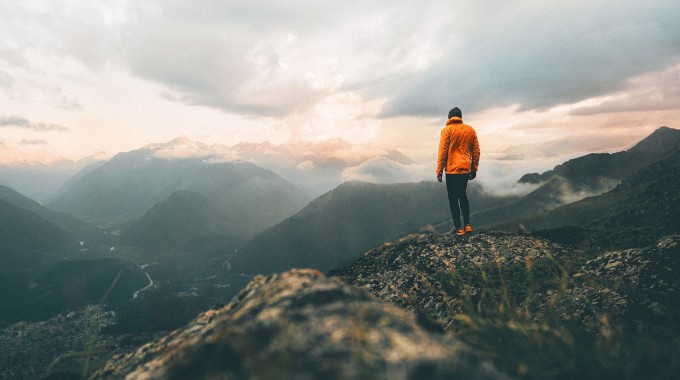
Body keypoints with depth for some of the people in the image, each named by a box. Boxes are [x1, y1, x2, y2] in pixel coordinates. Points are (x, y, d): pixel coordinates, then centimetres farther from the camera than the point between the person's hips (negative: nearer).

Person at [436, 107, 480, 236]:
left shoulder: (447, 130, -5)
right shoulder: (470, 130, 8)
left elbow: (442, 152, -10)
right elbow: (476, 151, 9)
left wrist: (439, 170, -5)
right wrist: (474, 170, 16)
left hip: (452, 170, -5)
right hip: (466, 169, 5)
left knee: (453, 198, 5)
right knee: (463, 195, 20)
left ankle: (459, 228, 6)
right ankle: (467, 225, 16)